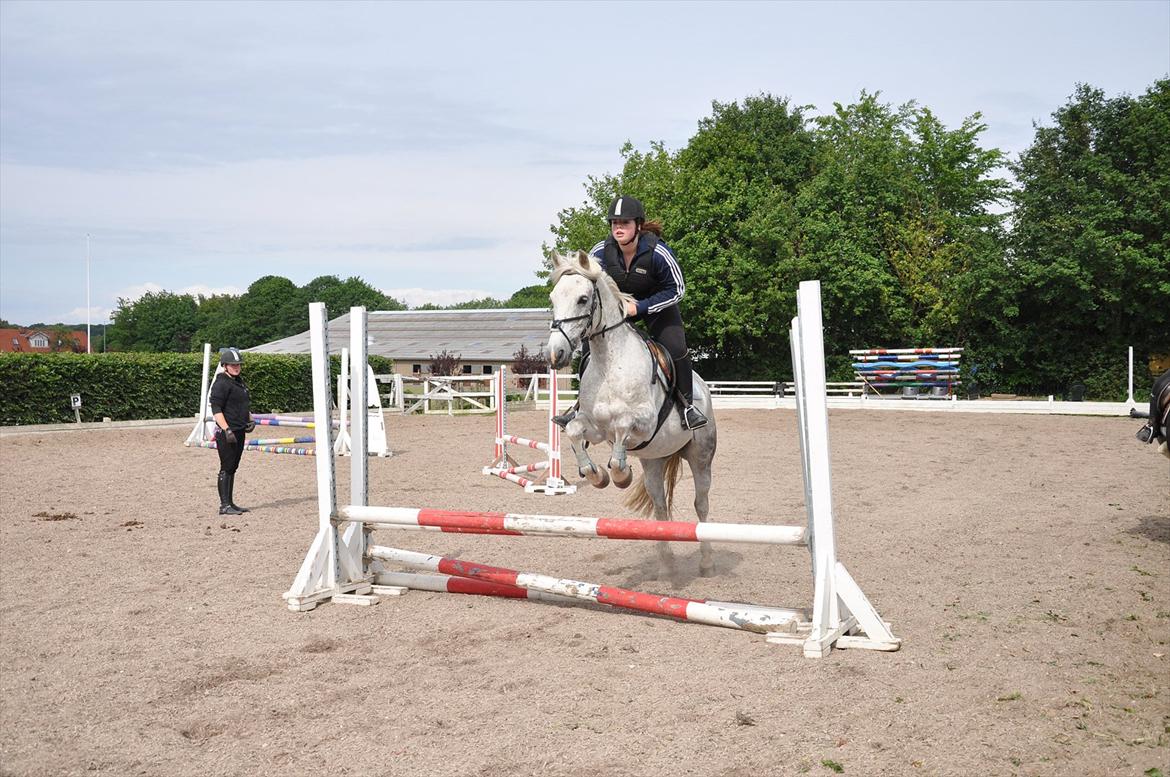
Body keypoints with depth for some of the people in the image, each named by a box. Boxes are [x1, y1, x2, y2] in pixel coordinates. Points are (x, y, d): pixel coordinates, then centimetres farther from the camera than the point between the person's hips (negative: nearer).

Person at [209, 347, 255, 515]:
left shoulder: (239, 382, 18)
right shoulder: (221, 383, -11)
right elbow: (216, 409, -18)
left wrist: (250, 419, 13)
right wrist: (227, 430, -24)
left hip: (240, 431, 9)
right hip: (226, 432, -9)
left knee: (233, 468, 13)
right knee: (226, 468, -7)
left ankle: (230, 503, 19)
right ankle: (224, 506, -5)